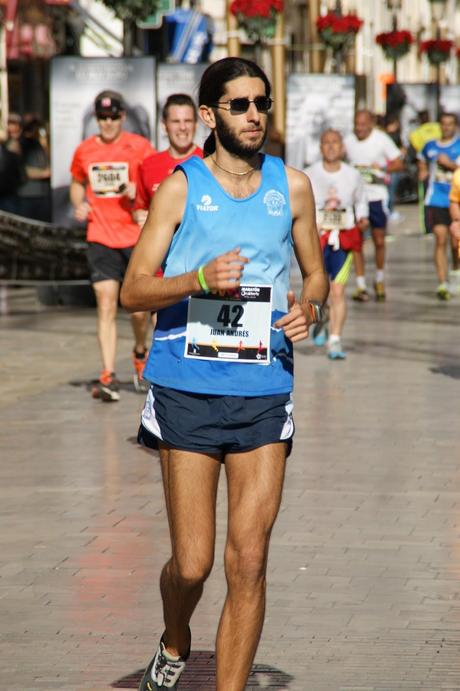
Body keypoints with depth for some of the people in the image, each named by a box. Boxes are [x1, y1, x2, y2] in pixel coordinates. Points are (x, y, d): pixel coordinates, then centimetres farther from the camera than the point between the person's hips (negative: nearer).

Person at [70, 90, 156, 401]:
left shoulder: (140, 147, -2)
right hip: (101, 238, 1)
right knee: (106, 306, -6)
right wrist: (79, 205, 3)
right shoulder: (85, 151, 6)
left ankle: (141, 353, 35)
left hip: (136, 236, -1)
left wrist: (139, 191, -16)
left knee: (139, 307, 3)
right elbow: (77, 183, 24)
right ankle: (109, 377, -8)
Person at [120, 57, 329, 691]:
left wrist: (309, 308, -2)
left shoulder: (292, 187, 9)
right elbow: (133, 291, -1)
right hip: (187, 390, -2)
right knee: (192, 563, 0)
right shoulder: (180, 188, 1)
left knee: (248, 561, -4)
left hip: (264, 391, 2)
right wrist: (200, 281, -19)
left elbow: (316, 274, 21)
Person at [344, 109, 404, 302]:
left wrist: (381, 168, -18)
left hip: (377, 196, -2)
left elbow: (399, 163, -1)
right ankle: (360, 285, 0)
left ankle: (380, 280, 26)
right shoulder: (348, 141, 4)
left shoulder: (382, 139, -4)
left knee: (379, 241, 5)